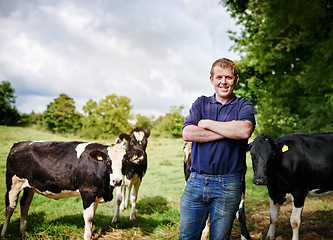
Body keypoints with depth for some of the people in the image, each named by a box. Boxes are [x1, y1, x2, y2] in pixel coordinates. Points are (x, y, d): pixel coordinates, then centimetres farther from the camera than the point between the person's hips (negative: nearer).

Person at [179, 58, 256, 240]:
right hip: (196, 182, 2)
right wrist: (229, 131, -11)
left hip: (228, 185, -2)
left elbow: (245, 131, -18)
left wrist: (207, 123, -9)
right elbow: (187, 134, -7)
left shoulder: (243, 105, 5)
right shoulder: (200, 103, 10)